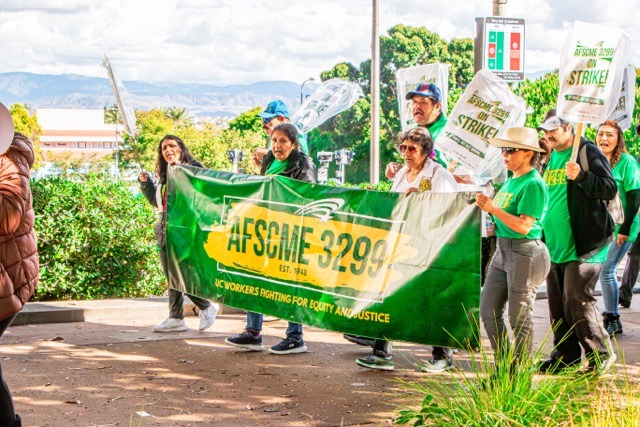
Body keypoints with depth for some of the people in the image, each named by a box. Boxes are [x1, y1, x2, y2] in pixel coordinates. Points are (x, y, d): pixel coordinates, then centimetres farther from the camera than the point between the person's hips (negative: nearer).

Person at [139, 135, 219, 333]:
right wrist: (145, 182, 14)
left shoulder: (193, 168, -5)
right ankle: (175, 318, 14)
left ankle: (207, 307, 11)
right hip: (165, 231, 8)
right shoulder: (165, 174, 18)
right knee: (171, 278, 9)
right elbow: (157, 201, 28)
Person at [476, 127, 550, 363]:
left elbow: (524, 226, -21)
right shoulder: (511, 181, 14)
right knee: (488, 312, 10)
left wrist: (494, 208, -19)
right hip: (503, 250, 10)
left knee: (520, 317, -1)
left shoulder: (533, 185, -14)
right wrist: (487, 205, 2)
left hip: (525, 253, -10)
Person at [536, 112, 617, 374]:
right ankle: (565, 356, 18)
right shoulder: (550, 158, 16)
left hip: (583, 242, -8)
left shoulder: (587, 153, -7)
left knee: (577, 299, -11)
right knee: (557, 302, 8)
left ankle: (602, 354, 3)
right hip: (555, 244, 8)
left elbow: (610, 188, -14)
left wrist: (580, 176, -27)